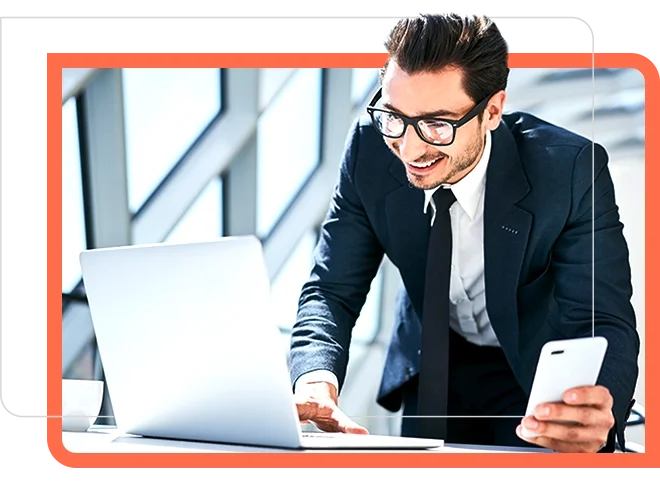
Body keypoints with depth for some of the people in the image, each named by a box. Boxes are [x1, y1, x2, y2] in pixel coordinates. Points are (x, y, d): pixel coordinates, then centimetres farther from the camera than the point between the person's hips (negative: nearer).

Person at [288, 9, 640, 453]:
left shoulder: (570, 170, -27)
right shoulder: (370, 150, -19)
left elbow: (604, 321, -29)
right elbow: (332, 291, -15)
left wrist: (598, 411, -53)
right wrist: (315, 380, -38)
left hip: (537, 370, -1)